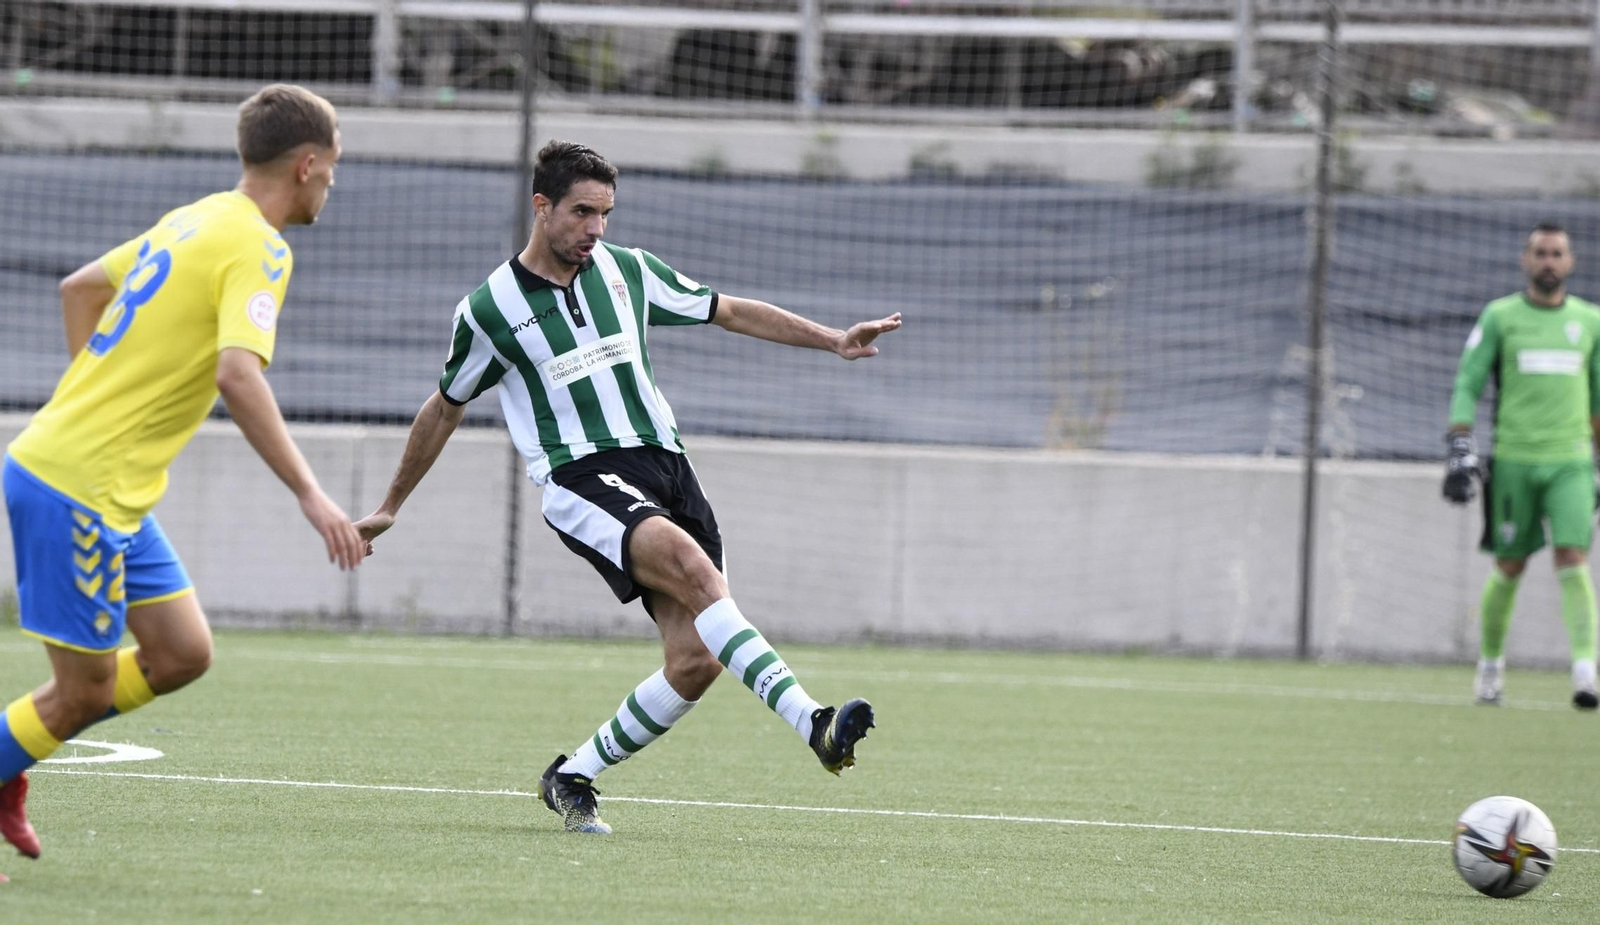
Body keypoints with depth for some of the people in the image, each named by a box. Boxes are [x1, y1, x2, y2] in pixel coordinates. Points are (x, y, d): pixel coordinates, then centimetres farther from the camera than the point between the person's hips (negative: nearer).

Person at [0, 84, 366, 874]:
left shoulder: (194, 220, 13)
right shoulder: (257, 248, -14)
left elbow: (79, 286, 25)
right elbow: (238, 375, -29)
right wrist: (310, 496, -28)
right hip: (81, 489, -9)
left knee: (181, 654, 11)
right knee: (86, 691, -2)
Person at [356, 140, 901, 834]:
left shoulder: (627, 270, 12)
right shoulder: (489, 309, 3)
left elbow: (728, 311, 22)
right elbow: (445, 409, 18)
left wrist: (834, 340, 15)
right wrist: (390, 508, 27)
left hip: (664, 464, 5)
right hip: (582, 480, -5)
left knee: (696, 660, -12)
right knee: (690, 563, -34)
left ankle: (573, 777, 9)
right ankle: (811, 723, -45)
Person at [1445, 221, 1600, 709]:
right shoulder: (1499, 317, 3)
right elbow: (1467, 385, 1)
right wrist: (1460, 449, -10)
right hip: (1513, 460, -1)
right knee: (1510, 568, 4)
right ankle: (1491, 661, 24)